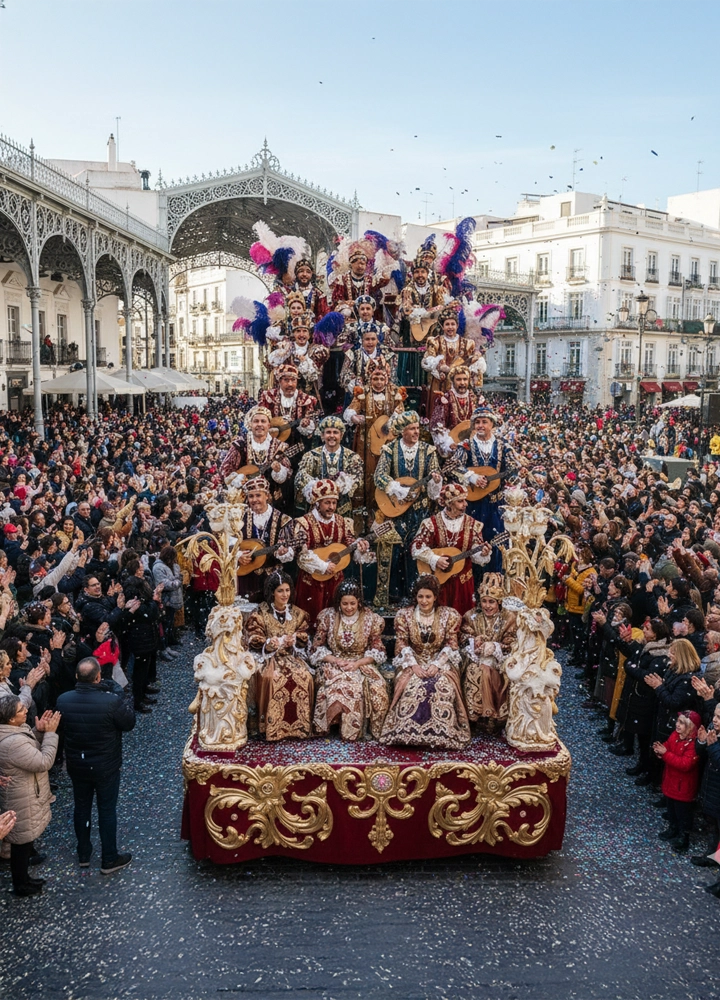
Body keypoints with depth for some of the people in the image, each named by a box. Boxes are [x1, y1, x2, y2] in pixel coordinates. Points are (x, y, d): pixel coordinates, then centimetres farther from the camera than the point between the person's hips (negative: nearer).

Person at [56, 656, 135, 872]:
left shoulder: (63, 700, -18)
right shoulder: (112, 701, -29)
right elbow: (129, 724, -12)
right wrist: (125, 697, -3)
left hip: (76, 766, 4)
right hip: (106, 767, -3)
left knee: (81, 808, 21)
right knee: (107, 811, 13)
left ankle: (83, 855, 38)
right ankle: (109, 859, 26)